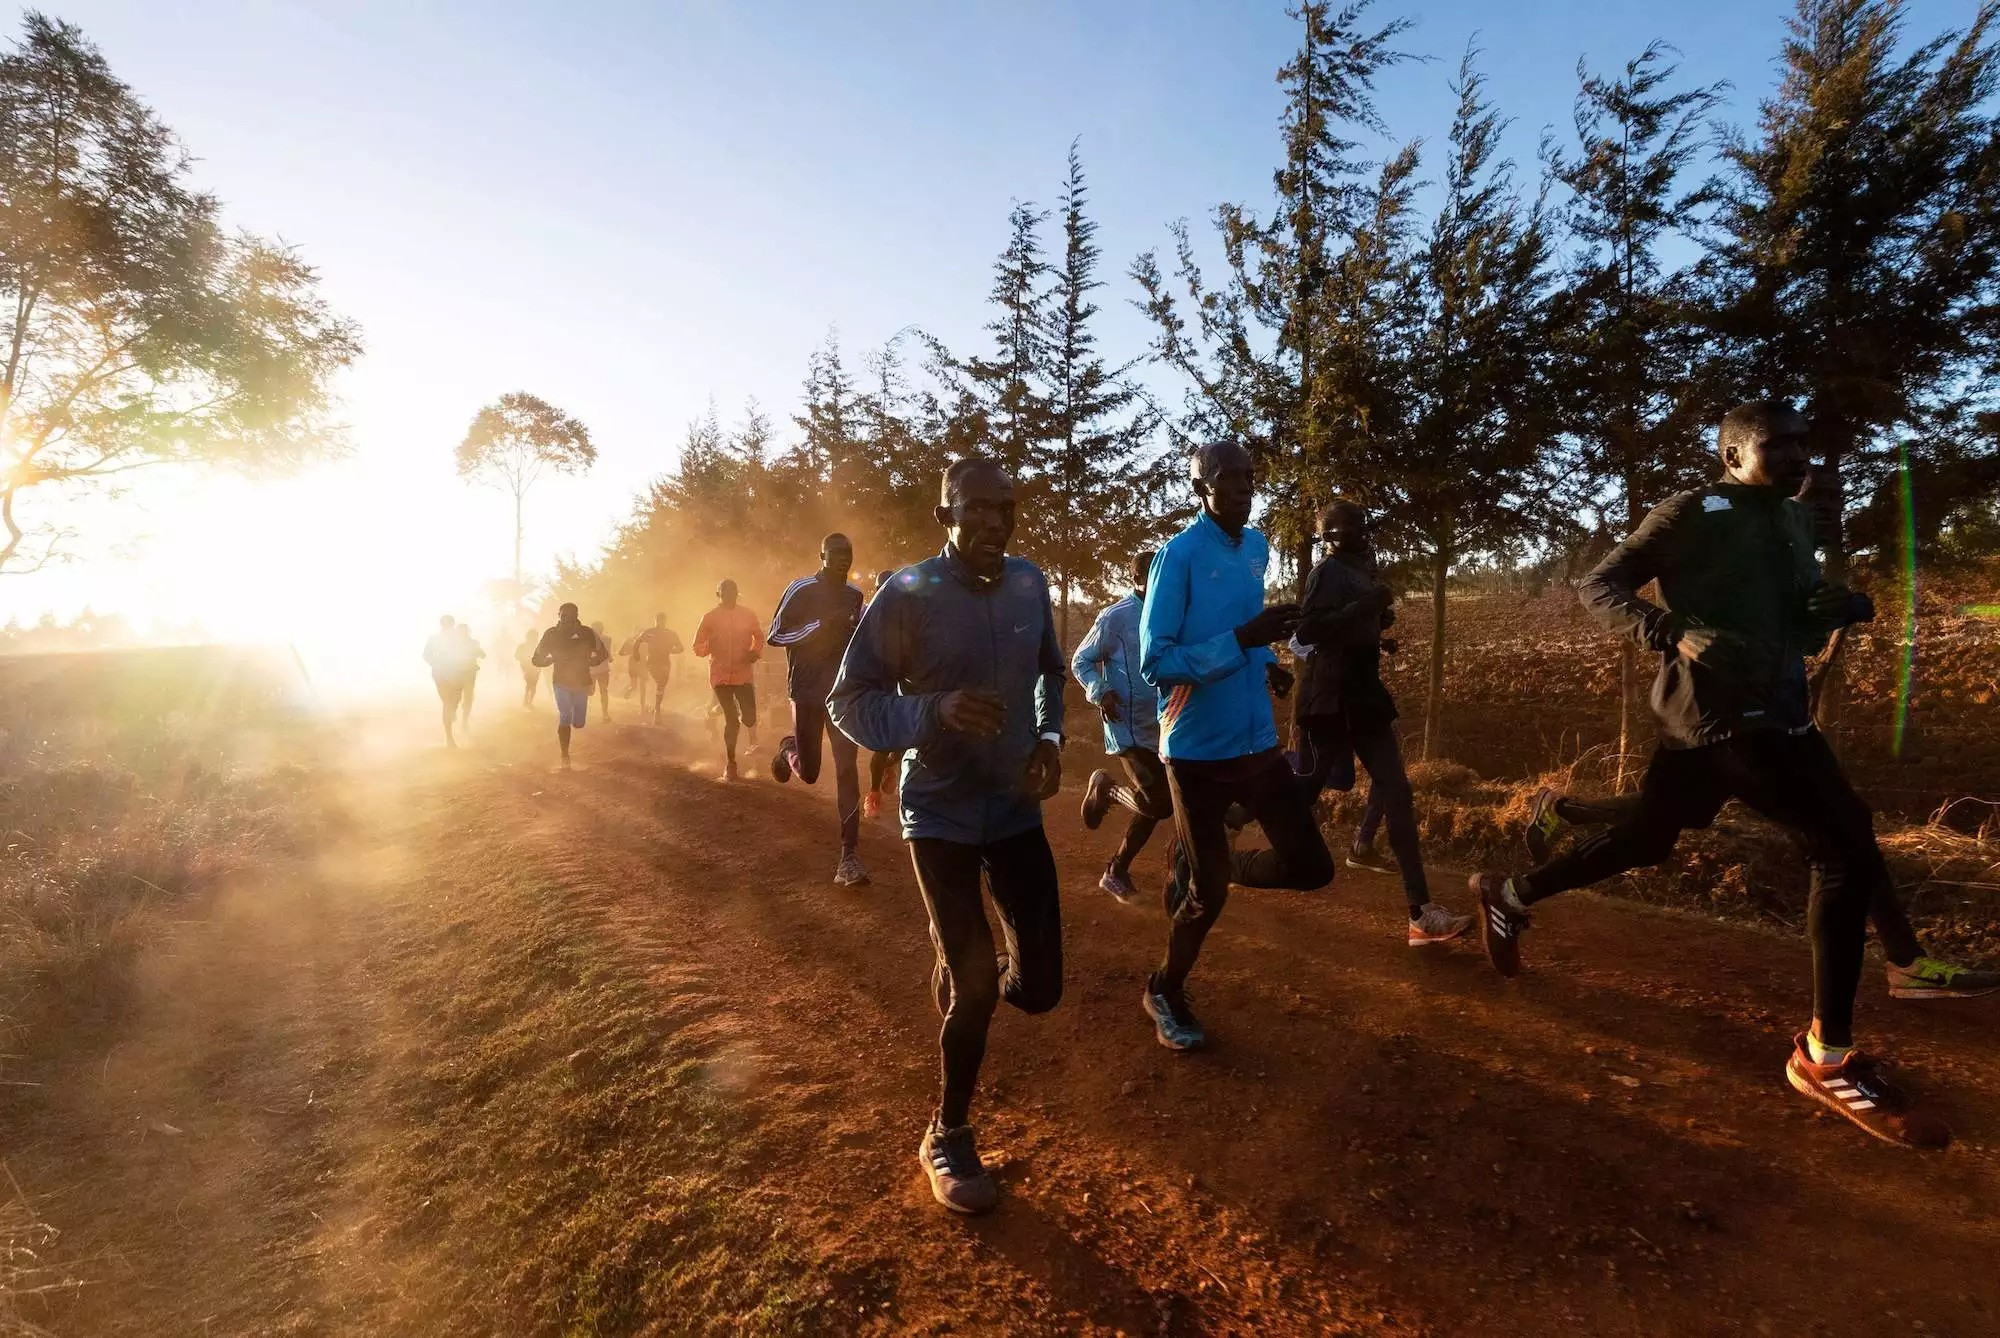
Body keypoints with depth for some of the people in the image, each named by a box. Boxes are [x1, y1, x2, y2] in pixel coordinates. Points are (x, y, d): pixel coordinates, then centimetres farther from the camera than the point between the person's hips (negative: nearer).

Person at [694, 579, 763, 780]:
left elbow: (759, 638, 16)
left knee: (749, 719, -6)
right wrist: (707, 648, -19)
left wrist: (755, 652, -4)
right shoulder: (709, 618, 0)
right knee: (732, 720, -3)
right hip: (720, 675, -1)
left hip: (744, 674, 1)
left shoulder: (748, 616, 3)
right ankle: (730, 765, 14)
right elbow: (697, 647, 3)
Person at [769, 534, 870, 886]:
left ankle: (849, 856, -7)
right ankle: (787, 748, 41)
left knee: (847, 769, -7)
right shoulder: (802, 590, -7)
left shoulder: (854, 596, 11)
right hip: (808, 691, -4)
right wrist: (820, 625, -21)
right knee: (808, 772, 3)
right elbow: (773, 636, -10)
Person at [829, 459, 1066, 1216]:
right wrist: (936, 711, -28)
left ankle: (960, 972, 42)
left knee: (1039, 986, 4)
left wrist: (1050, 737, -2)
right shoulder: (908, 595, -15)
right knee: (973, 986, -3)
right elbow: (849, 701, -11)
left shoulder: (1030, 584, -1)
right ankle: (947, 1138, 25)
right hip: (940, 813, -4)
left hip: (1016, 806, 4)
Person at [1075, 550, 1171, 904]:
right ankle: (1104, 789, 14)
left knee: (1151, 804, 10)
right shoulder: (1115, 617, -10)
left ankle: (1115, 873, 27)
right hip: (1129, 726, -7)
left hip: (1162, 727, 7)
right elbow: (1081, 661, -3)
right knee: (1159, 804, -16)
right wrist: (1100, 693, -20)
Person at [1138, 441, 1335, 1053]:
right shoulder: (1179, 555, -15)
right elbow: (1155, 662, -19)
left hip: (1257, 742, 6)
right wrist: (1242, 639, -27)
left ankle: (1198, 868, 29)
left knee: (1311, 867, 5)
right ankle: (1165, 993, 32)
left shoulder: (1257, 546, 8)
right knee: (1210, 892, 6)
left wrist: (1267, 662, 3)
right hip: (1197, 749, -6)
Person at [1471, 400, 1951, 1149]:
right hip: (1720, 713, -8)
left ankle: (1508, 896, 32)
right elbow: (1600, 588, -12)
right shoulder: (1691, 514, -7)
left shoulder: (1793, 522, 18)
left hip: (1770, 710, 8)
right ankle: (1825, 1057, -1)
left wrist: (1837, 609, -1)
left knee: (1643, 841, 15)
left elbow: (1792, 628, 22)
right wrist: (1677, 633, -27)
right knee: (1849, 852, -12)